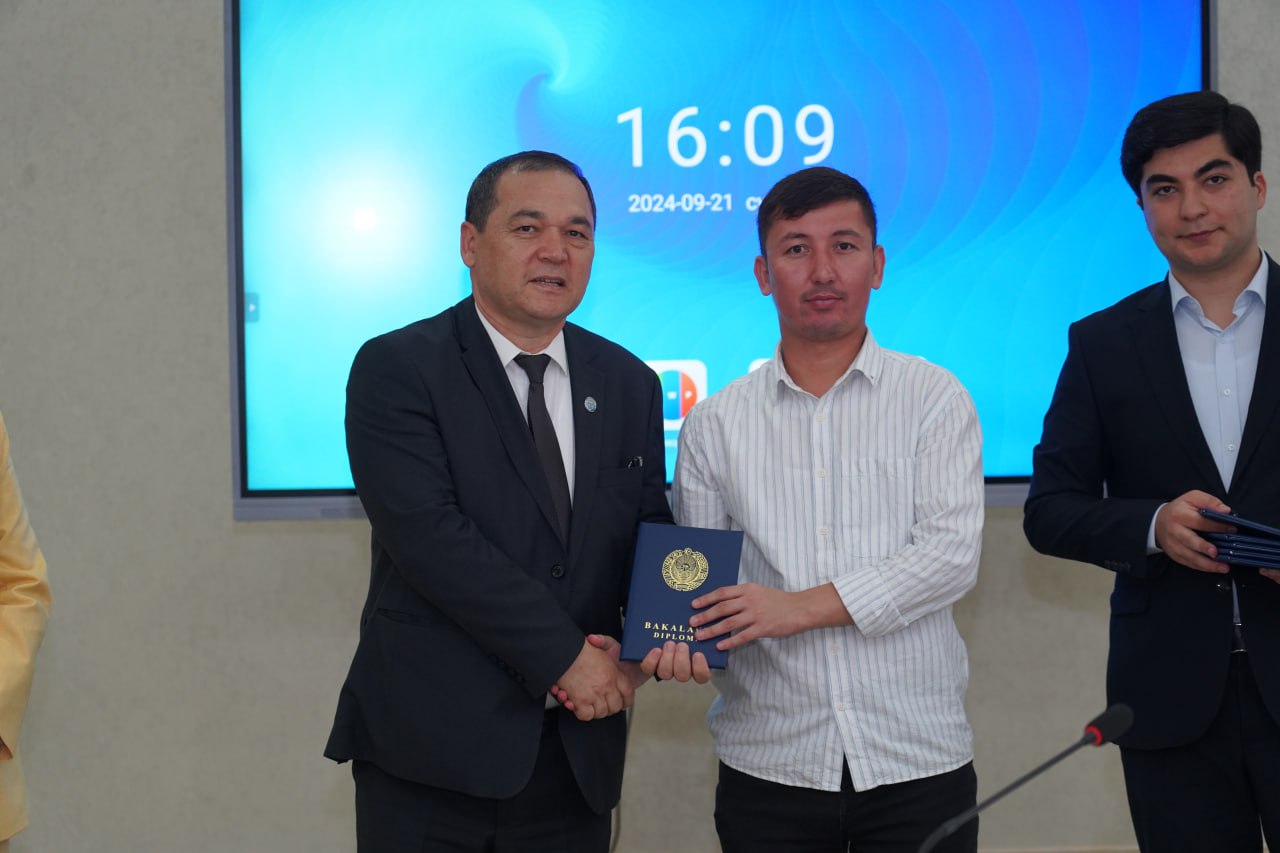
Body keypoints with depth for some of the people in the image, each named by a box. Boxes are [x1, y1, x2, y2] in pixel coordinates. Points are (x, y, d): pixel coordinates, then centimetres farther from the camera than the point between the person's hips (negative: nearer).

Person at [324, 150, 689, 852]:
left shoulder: (629, 384, 10)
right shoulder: (396, 369, -6)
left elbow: (650, 529, 13)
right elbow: (429, 534, -17)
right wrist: (564, 655, -16)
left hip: (579, 753, 5)